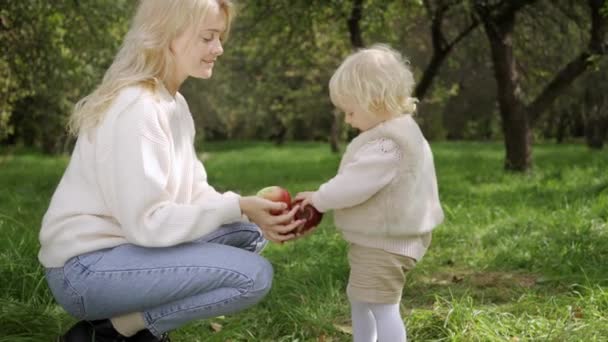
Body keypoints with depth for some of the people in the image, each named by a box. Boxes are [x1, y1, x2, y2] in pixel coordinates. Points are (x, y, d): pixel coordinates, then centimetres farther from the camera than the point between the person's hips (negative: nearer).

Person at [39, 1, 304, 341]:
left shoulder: (174, 103, 10)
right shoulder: (135, 107, -20)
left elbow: (194, 193, 8)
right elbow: (147, 221, -24)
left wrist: (254, 212, -8)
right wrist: (238, 207, -21)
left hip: (125, 244, 9)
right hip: (86, 267, -9)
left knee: (249, 232, 4)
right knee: (253, 275, -18)